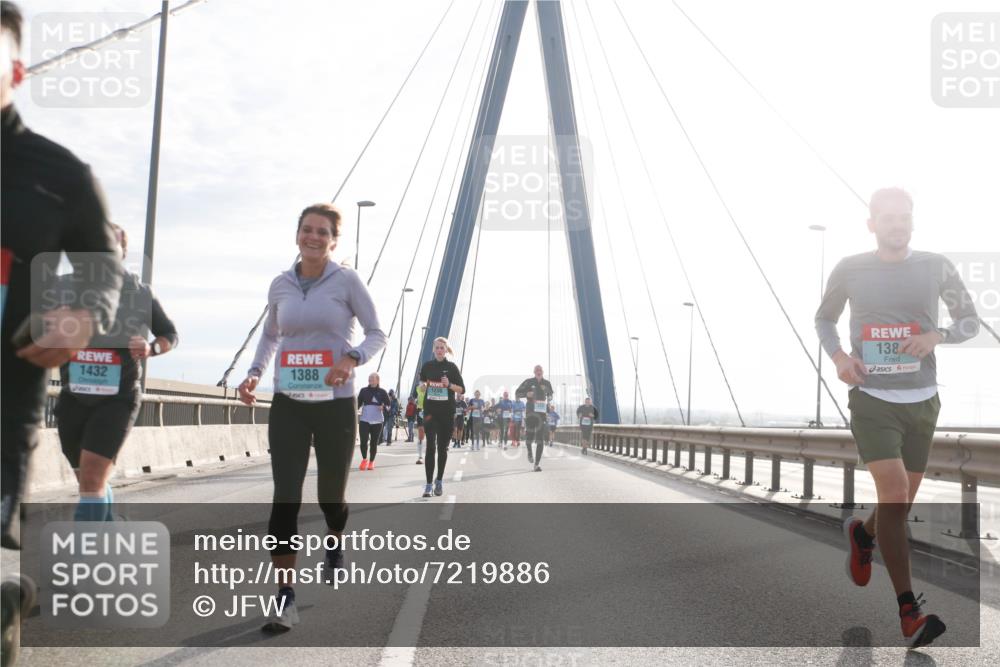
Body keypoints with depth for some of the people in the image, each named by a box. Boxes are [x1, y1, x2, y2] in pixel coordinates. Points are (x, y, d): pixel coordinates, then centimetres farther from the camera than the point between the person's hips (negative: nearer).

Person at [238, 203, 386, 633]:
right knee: (285, 498, -9)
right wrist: (254, 371, 4)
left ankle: (336, 547, 45)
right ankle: (285, 598, -4)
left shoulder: (347, 280, -5)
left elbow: (376, 334, -1)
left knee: (330, 495, 11)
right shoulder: (281, 286, 5)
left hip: (335, 404, -2)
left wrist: (352, 358, -21)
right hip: (287, 404, 2)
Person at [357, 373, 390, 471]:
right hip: (364, 420, 0)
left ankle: (371, 462, 21)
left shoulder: (382, 392, 4)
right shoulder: (364, 391, 7)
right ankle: (364, 459, 13)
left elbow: (388, 405, 5)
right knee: (363, 441, -9)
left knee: (374, 442, 6)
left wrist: (383, 407, -16)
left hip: (377, 421, 0)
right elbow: (358, 403, 10)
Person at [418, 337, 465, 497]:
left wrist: (449, 385, -16)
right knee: (430, 447, -10)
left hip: (447, 412, 0)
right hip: (430, 411, 0)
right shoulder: (427, 365, 5)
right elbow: (421, 384, 22)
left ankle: (439, 480, 24)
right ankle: (429, 484, -10)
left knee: (442, 447, 8)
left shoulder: (451, 367, 0)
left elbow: (462, 390, 0)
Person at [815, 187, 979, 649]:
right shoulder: (849, 270, -2)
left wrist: (935, 336, -13)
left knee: (902, 501, 12)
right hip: (871, 398, -3)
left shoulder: (935, 267, -1)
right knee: (894, 492, -18)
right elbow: (824, 319, 13)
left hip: (921, 401, 3)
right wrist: (838, 356, -7)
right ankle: (909, 612, -12)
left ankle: (862, 533, 48)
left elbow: (971, 320, 9)